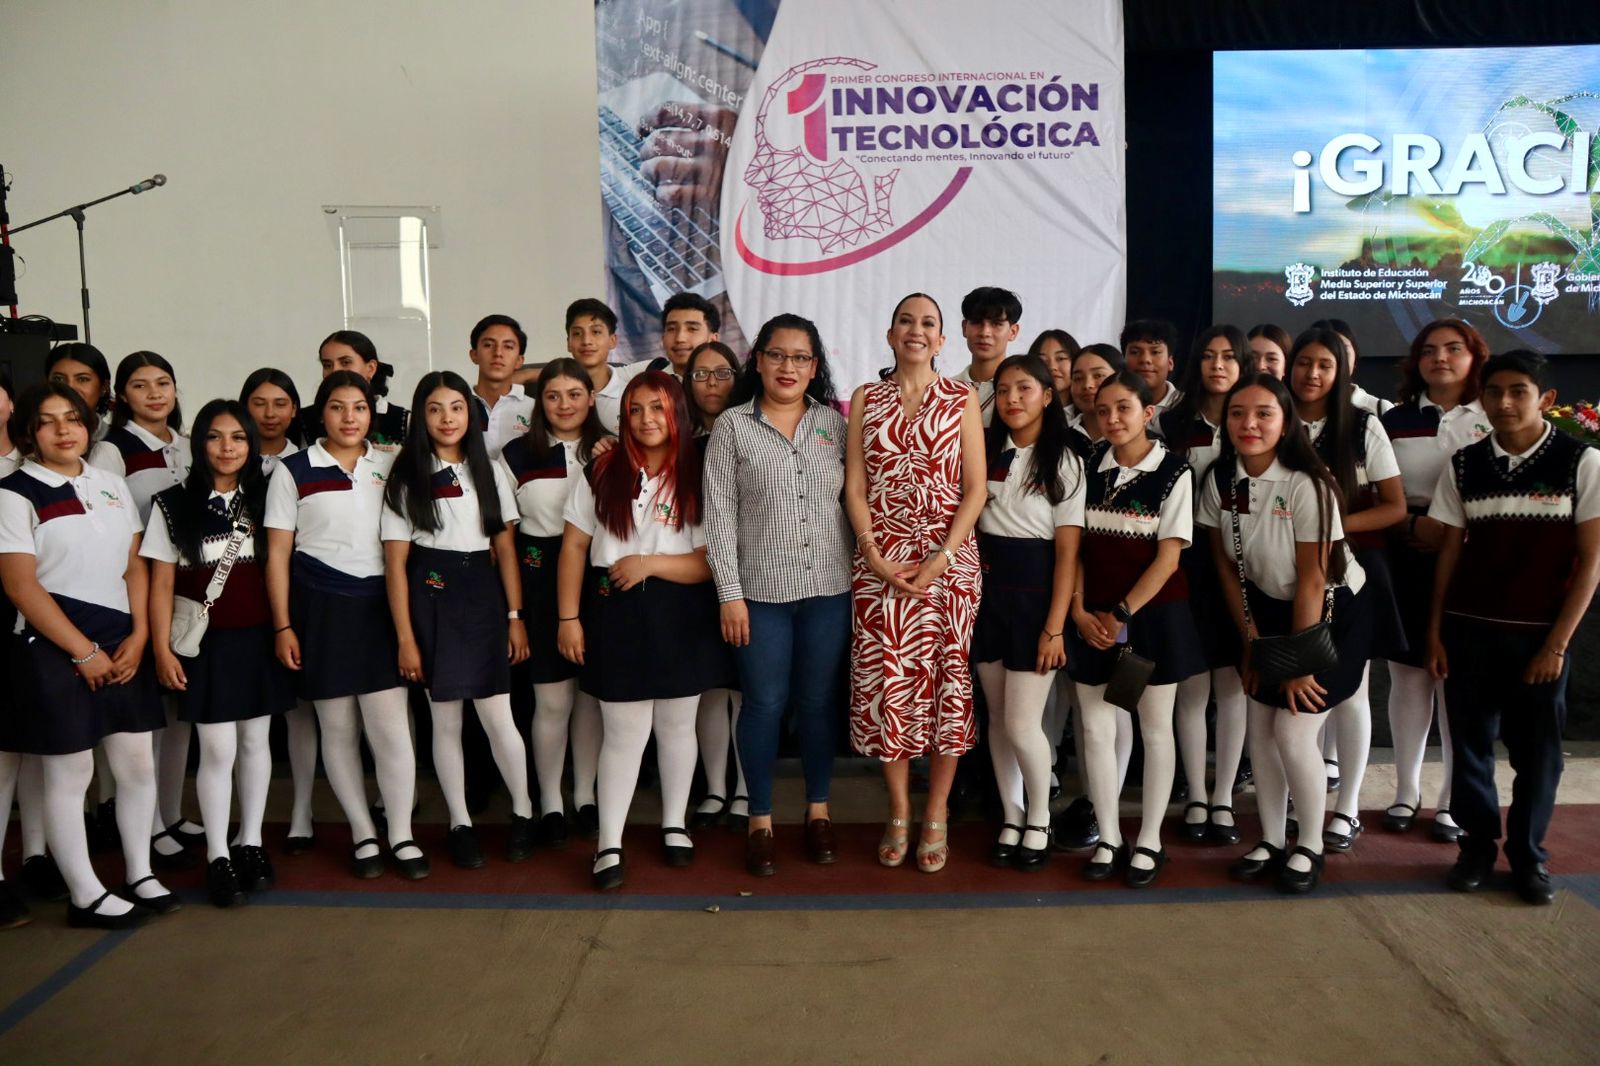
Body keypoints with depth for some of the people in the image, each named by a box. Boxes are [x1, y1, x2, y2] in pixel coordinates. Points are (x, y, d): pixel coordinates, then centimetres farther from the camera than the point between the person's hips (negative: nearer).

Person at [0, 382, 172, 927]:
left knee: (138, 764, 10)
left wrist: (138, 635, -3)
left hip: (123, 643, 6)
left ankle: (140, 874, 26)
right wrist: (84, 651, -13)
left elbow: (134, 565, 9)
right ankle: (86, 896, 15)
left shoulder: (112, 485, 11)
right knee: (70, 772, 3)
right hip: (57, 647, -5)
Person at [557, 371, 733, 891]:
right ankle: (609, 845, 12)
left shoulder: (700, 478, -1)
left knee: (676, 725, 13)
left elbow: (712, 559, -4)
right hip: (616, 614, -1)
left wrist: (650, 563, -17)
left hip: (681, 617, 1)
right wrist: (569, 618, -3)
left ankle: (674, 825, 32)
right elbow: (574, 546, 1)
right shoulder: (603, 472, 1)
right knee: (624, 732, 1)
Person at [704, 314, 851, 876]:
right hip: (761, 591, -2)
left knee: (818, 701, 11)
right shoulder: (732, 425, -1)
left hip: (829, 589, 2)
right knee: (765, 704, 4)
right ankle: (760, 820, 20)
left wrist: (860, 576, 3)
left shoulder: (833, 422, 7)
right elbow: (719, 514, -4)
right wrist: (729, 594, -8)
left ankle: (818, 811, 27)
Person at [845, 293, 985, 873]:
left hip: (948, 558, -1)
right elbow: (854, 488, 4)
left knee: (946, 680, 1)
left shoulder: (962, 400, 5)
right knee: (885, 680, 1)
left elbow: (975, 489, 0)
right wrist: (876, 558, -8)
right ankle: (898, 813, 18)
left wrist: (941, 558, -11)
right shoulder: (866, 399, 9)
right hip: (880, 562, 1)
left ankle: (936, 814, 16)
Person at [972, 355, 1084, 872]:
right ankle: (1010, 819, 25)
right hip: (987, 588, 4)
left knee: (1021, 724, -5)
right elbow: (967, 523, 10)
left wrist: (1055, 627, -13)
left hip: (1035, 591, -4)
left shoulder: (1064, 461, -3)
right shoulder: (986, 452, 8)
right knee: (997, 716, 10)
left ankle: (1039, 820, 19)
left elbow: (1068, 550, -8)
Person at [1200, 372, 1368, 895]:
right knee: (1260, 730, 5)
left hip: (1327, 614, -5)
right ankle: (1271, 840, 23)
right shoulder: (1220, 480, -9)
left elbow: (1312, 581, -21)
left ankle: (1310, 846, 16)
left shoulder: (1306, 485, -25)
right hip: (1264, 611, 5)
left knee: (1293, 732, -7)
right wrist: (1251, 641, 2)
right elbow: (1226, 565, 1)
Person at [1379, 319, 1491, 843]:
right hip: (1405, 565, 2)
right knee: (1408, 674, 7)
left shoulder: (1494, 420, 4)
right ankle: (1406, 791, 19)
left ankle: (1453, 800, 14)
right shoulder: (1394, 421, 9)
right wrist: (1413, 524, -9)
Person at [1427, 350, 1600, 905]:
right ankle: (1478, 847, 26)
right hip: (1468, 629, 2)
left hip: (1539, 634, -2)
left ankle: (1528, 855, 25)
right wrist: (1434, 631, 4)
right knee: (1470, 743, 9)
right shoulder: (1463, 464, 2)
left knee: (1537, 749, 7)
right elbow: (1449, 551, 7)